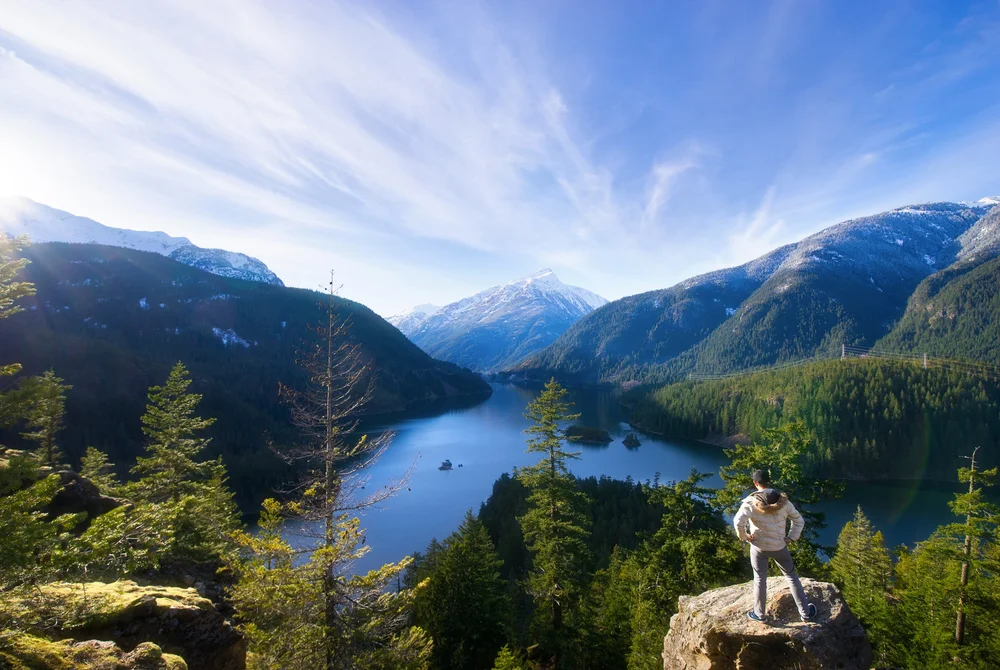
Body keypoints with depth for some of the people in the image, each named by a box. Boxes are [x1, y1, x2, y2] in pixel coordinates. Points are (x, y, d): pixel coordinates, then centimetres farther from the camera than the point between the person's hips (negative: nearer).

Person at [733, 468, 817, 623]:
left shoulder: (751, 501, -19)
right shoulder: (782, 500, -9)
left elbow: (738, 521, -29)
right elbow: (799, 521, -2)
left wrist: (744, 536, -11)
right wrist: (791, 537, 5)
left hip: (759, 547, -2)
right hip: (779, 547, 2)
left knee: (759, 579, 14)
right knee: (791, 577, 22)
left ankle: (759, 613, 28)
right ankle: (805, 612, 33)